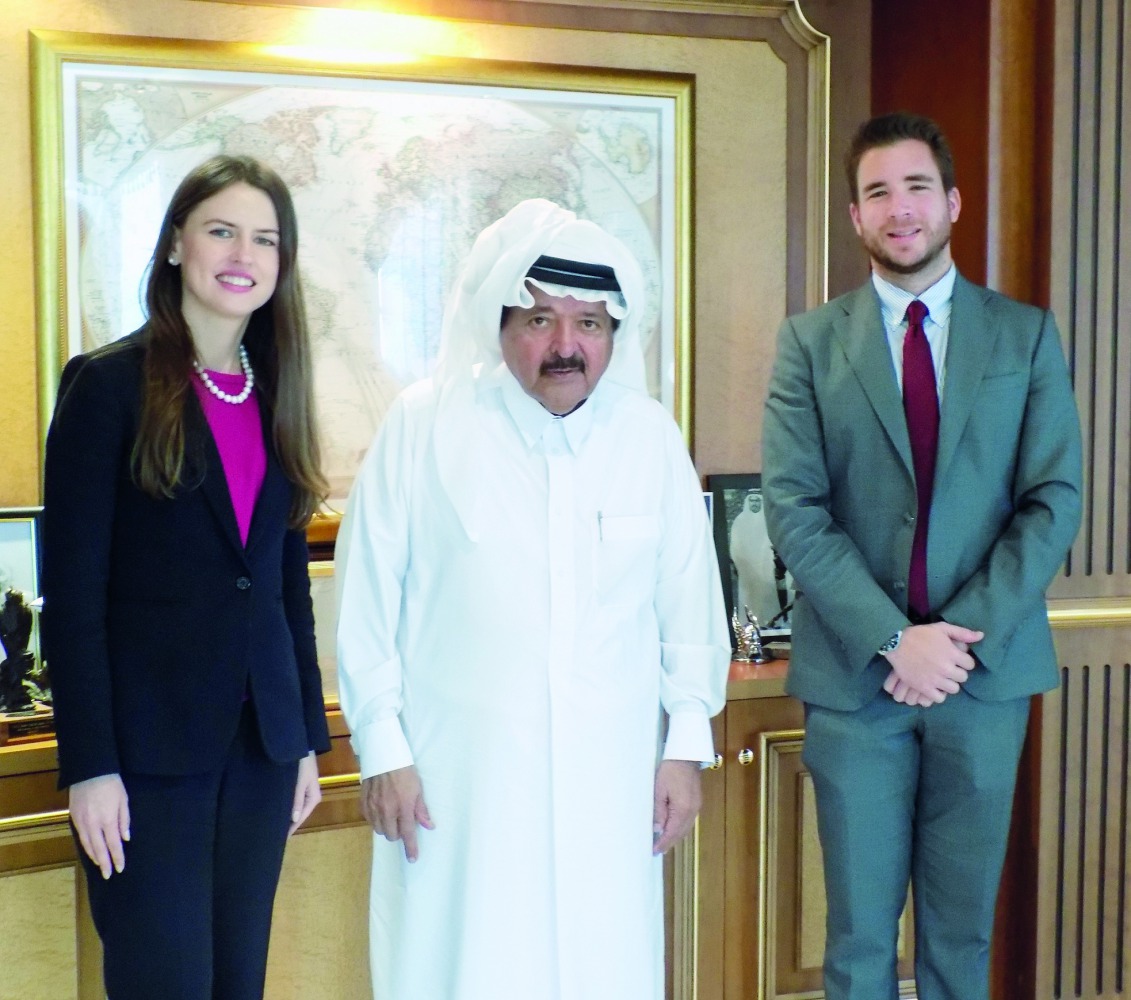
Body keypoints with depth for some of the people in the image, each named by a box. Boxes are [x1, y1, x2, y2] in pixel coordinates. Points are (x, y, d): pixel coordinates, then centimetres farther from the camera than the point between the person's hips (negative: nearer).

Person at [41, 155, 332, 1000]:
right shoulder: (108, 384, -6)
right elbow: (72, 590, -10)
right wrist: (89, 765, -13)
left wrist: (309, 737, 11)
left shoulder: (275, 393, 10)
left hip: (260, 741, 5)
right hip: (149, 746, -5)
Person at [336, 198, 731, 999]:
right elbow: (370, 598, -4)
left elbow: (690, 600, 5)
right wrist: (382, 749, -3)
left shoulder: (652, 436, 0)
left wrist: (688, 744, 7)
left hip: (607, 777, 2)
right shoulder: (423, 424, -7)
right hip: (457, 774, -2)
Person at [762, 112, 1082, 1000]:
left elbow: (1054, 500, -1)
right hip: (854, 676, -1)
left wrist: (963, 634, -12)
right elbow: (795, 510, -5)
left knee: (963, 927, 11)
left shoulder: (1027, 336, 5)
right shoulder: (811, 343, 3)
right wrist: (894, 640, -14)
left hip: (986, 668, 1)